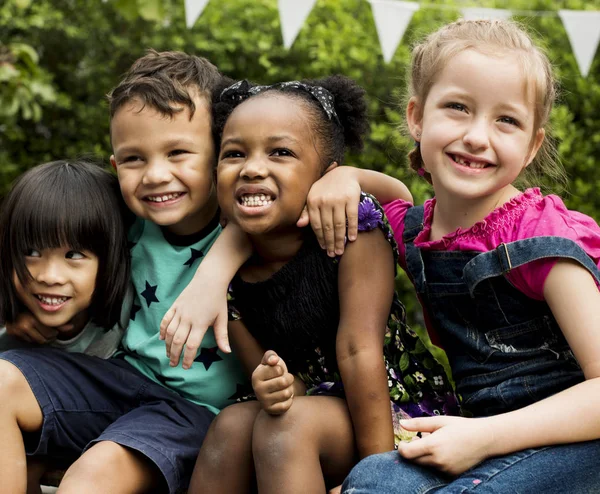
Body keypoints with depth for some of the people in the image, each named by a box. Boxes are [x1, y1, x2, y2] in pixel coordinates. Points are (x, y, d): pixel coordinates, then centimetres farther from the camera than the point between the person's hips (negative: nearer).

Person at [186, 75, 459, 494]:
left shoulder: (352, 225, -17)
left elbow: (358, 350, -22)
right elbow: (291, 386, -4)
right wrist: (272, 385, -30)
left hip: (397, 413, -4)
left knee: (289, 424, -29)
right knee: (232, 424, -22)